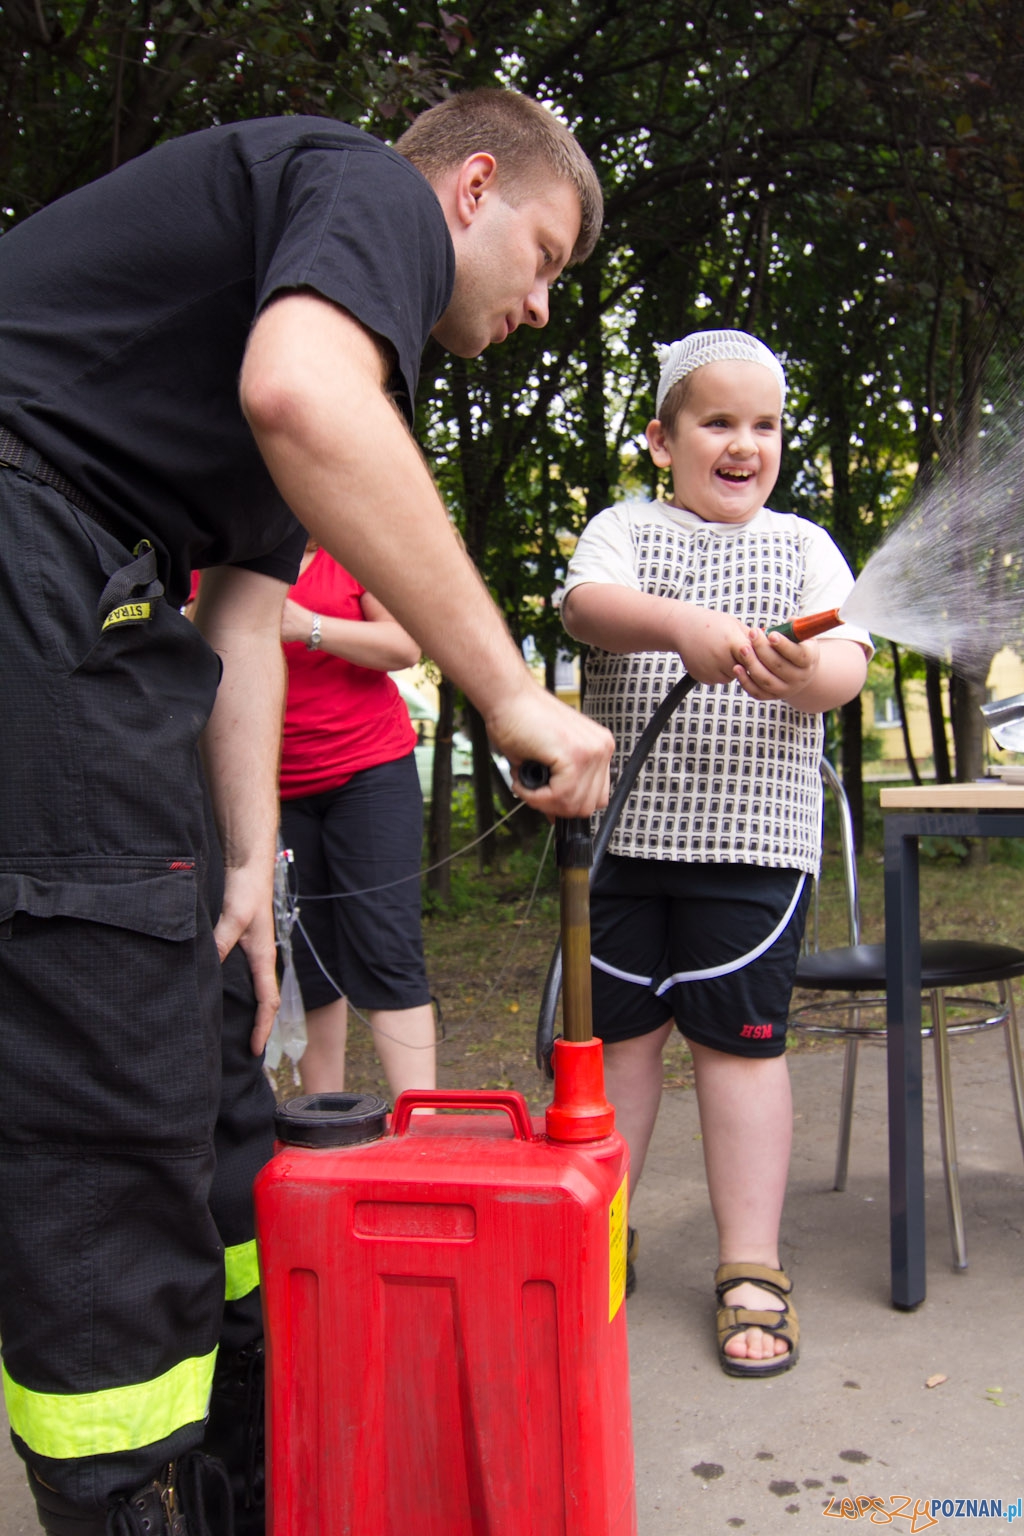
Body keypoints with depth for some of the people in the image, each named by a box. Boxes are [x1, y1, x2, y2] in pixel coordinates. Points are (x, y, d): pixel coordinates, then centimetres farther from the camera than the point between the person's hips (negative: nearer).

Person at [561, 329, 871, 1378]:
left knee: (740, 1038, -1)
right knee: (619, 1030, 9)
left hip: (754, 836, -1)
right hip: (626, 826, 1)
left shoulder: (803, 546, 9)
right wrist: (681, 625, -35)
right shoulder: (623, 530, 7)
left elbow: (848, 664, -3)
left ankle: (751, 1267, 11)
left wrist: (805, 674, -28)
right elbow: (588, 605, -15)